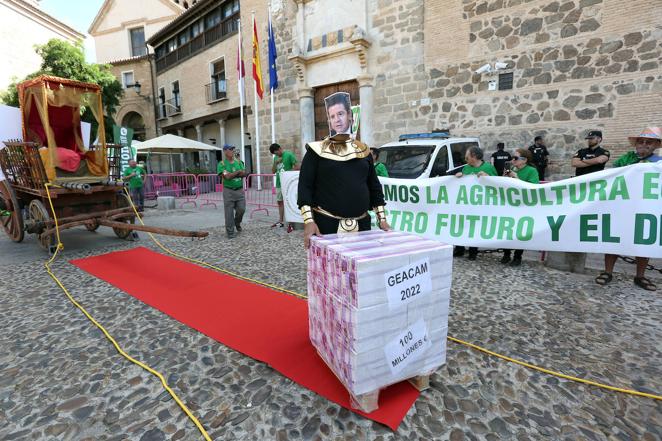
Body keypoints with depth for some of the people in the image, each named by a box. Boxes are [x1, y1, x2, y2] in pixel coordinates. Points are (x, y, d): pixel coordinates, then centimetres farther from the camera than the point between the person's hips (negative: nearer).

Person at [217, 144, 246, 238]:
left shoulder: (238, 161, 9)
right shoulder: (222, 164, -5)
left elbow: (244, 173, -2)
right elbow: (227, 176, -17)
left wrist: (232, 174, -13)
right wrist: (238, 172, -7)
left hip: (240, 190, 4)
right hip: (228, 190, -4)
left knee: (241, 209, 3)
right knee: (229, 212, 0)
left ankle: (237, 223, 33)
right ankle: (230, 231, 11)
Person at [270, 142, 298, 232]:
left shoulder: (289, 155, -8)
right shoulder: (276, 157, 13)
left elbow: (296, 167, -11)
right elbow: (273, 171, 12)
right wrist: (275, 162, -3)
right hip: (279, 183, 7)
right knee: (280, 202, 12)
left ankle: (290, 223, 1)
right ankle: (280, 221, 23)